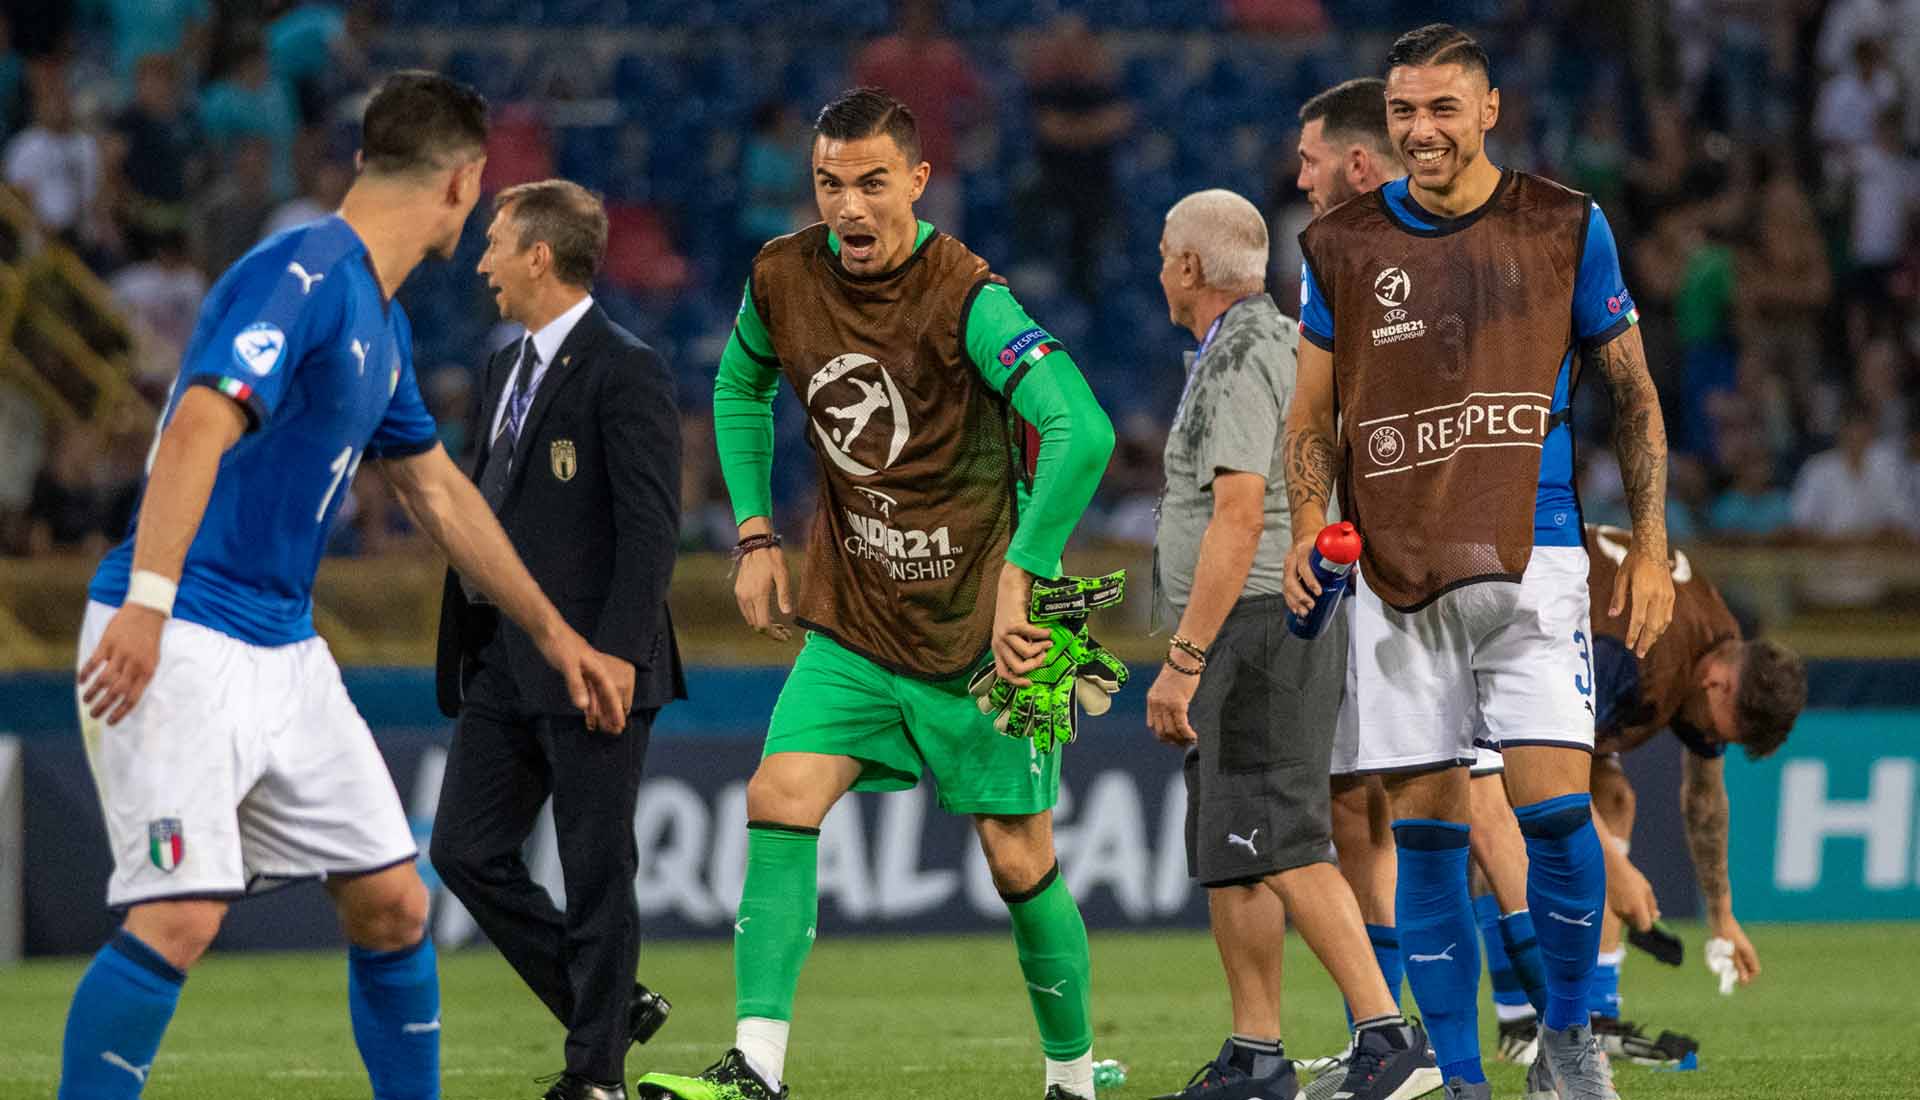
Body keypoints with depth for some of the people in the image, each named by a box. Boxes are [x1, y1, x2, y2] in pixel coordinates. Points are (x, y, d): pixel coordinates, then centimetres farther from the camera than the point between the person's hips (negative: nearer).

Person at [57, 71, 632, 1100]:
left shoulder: (381, 320, 16)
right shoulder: (301, 275, -15)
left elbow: (438, 491, 30)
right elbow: (198, 430, -28)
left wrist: (554, 633, 37)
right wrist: (148, 599, -39)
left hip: (285, 651, 9)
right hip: (178, 645, -9)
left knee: (391, 902, 7)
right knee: (179, 915, -19)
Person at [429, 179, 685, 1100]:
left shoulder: (623, 371, -11)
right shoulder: (509, 368, 16)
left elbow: (651, 524, -16)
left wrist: (620, 653, -23)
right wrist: (466, 644, 18)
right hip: (502, 661, 9)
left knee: (597, 874, -2)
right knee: (466, 852, 7)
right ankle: (608, 1007, 19)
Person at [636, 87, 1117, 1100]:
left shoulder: (966, 298, -20)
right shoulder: (783, 277, -2)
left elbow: (1083, 434, -32)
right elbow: (741, 387, 21)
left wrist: (1020, 582, -29)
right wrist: (755, 533, 12)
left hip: (978, 633, -4)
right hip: (853, 626, 4)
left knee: (1019, 864, 2)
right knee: (778, 803, -15)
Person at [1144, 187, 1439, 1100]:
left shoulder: (1242, 361, -13)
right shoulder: (1280, 343, 19)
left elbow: (1238, 521, -21)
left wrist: (1182, 660, -21)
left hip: (1255, 623, -11)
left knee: (1280, 845, -16)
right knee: (1223, 851, 12)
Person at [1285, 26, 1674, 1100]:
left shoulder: (1565, 227, 4)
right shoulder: (1343, 245, 8)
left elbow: (1634, 395, 10)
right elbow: (1313, 416, 15)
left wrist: (1650, 547, 3)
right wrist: (1308, 531, -1)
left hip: (1528, 557, -2)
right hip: (1395, 568, 2)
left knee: (1555, 807, -13)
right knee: (1425, 830, 0)